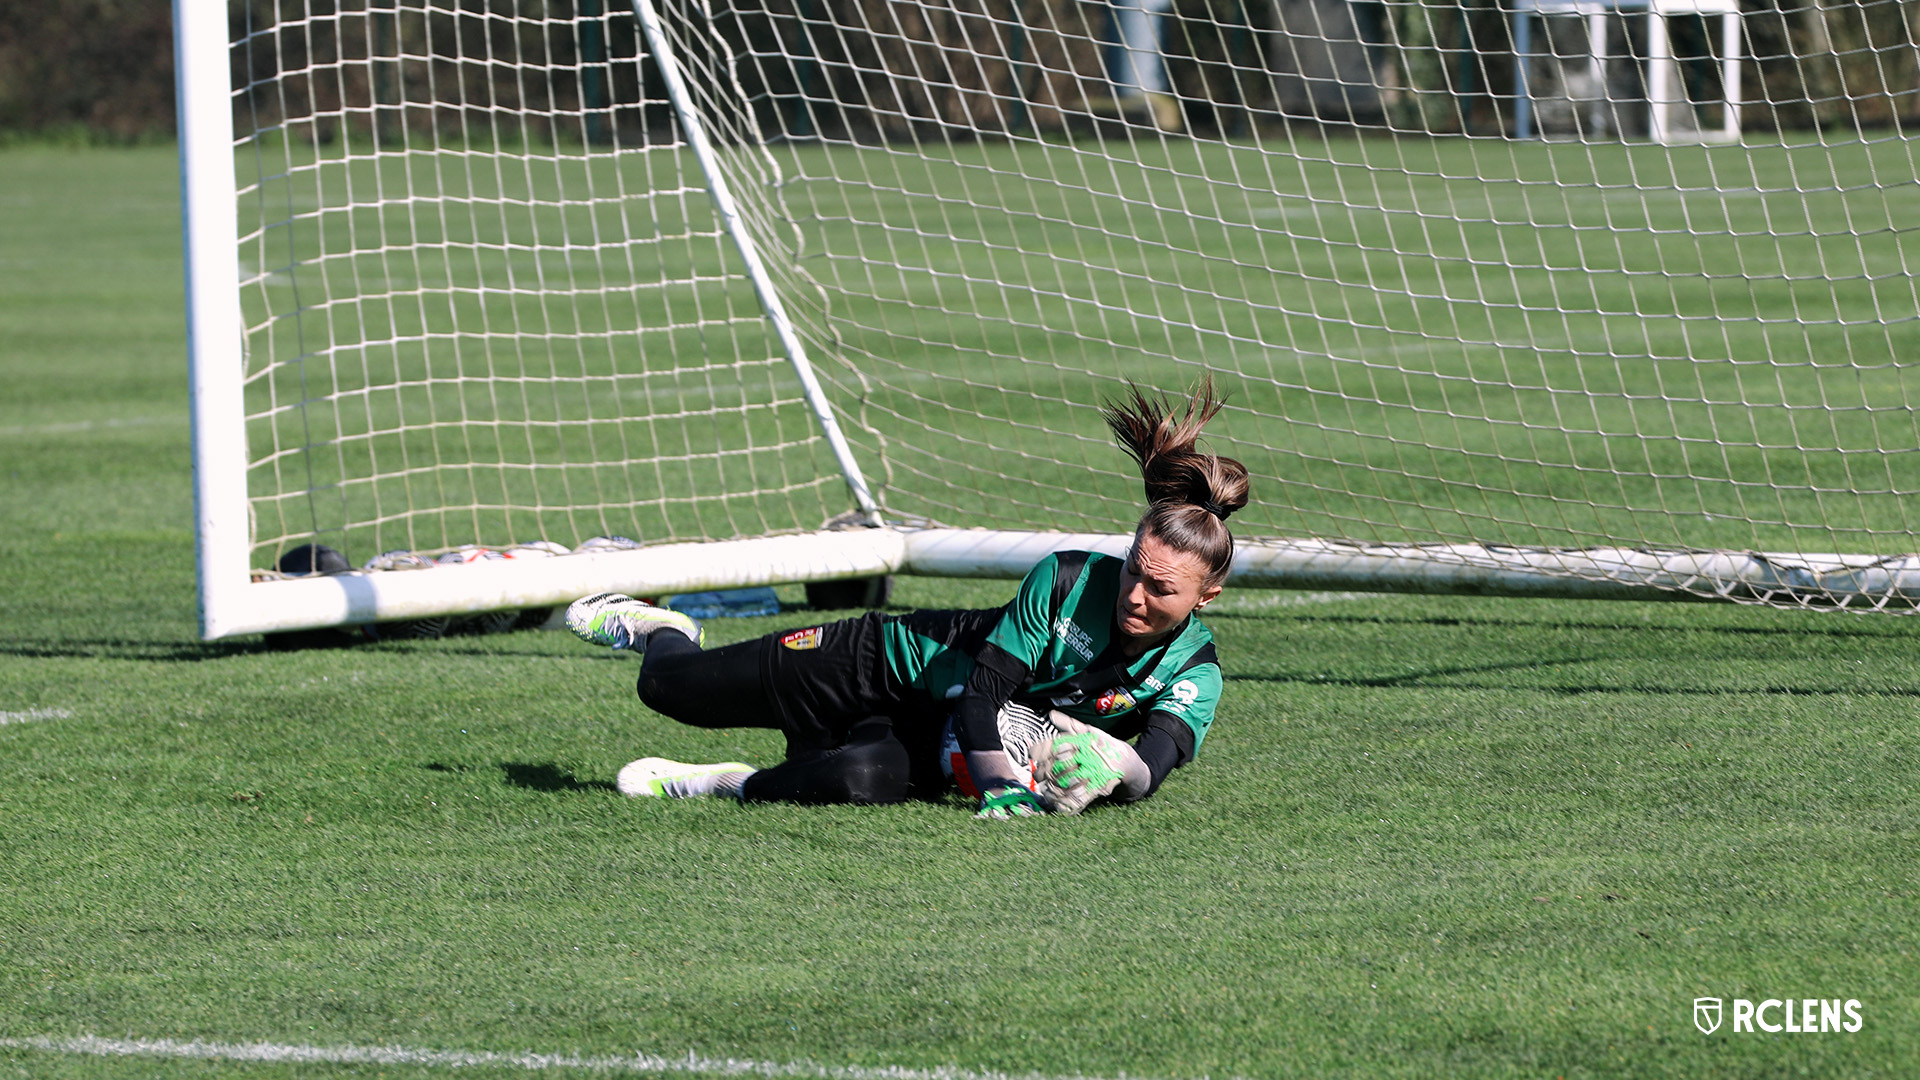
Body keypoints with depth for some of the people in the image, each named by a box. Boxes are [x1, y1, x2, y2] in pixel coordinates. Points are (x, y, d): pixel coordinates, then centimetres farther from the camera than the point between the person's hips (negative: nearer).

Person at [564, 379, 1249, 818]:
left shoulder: (1192, 677, -19)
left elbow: (1154, 767, -34)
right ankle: (660, 633, 41)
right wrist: (1000, 788, -39)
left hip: (940, 737, 0)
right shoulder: (1068, 580, -24)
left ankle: (739, 787, -8)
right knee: (669, 688, 3)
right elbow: (985, 686, -24)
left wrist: (1114, 768, -57)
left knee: (865, 780, -38)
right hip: (893, 662, 0)